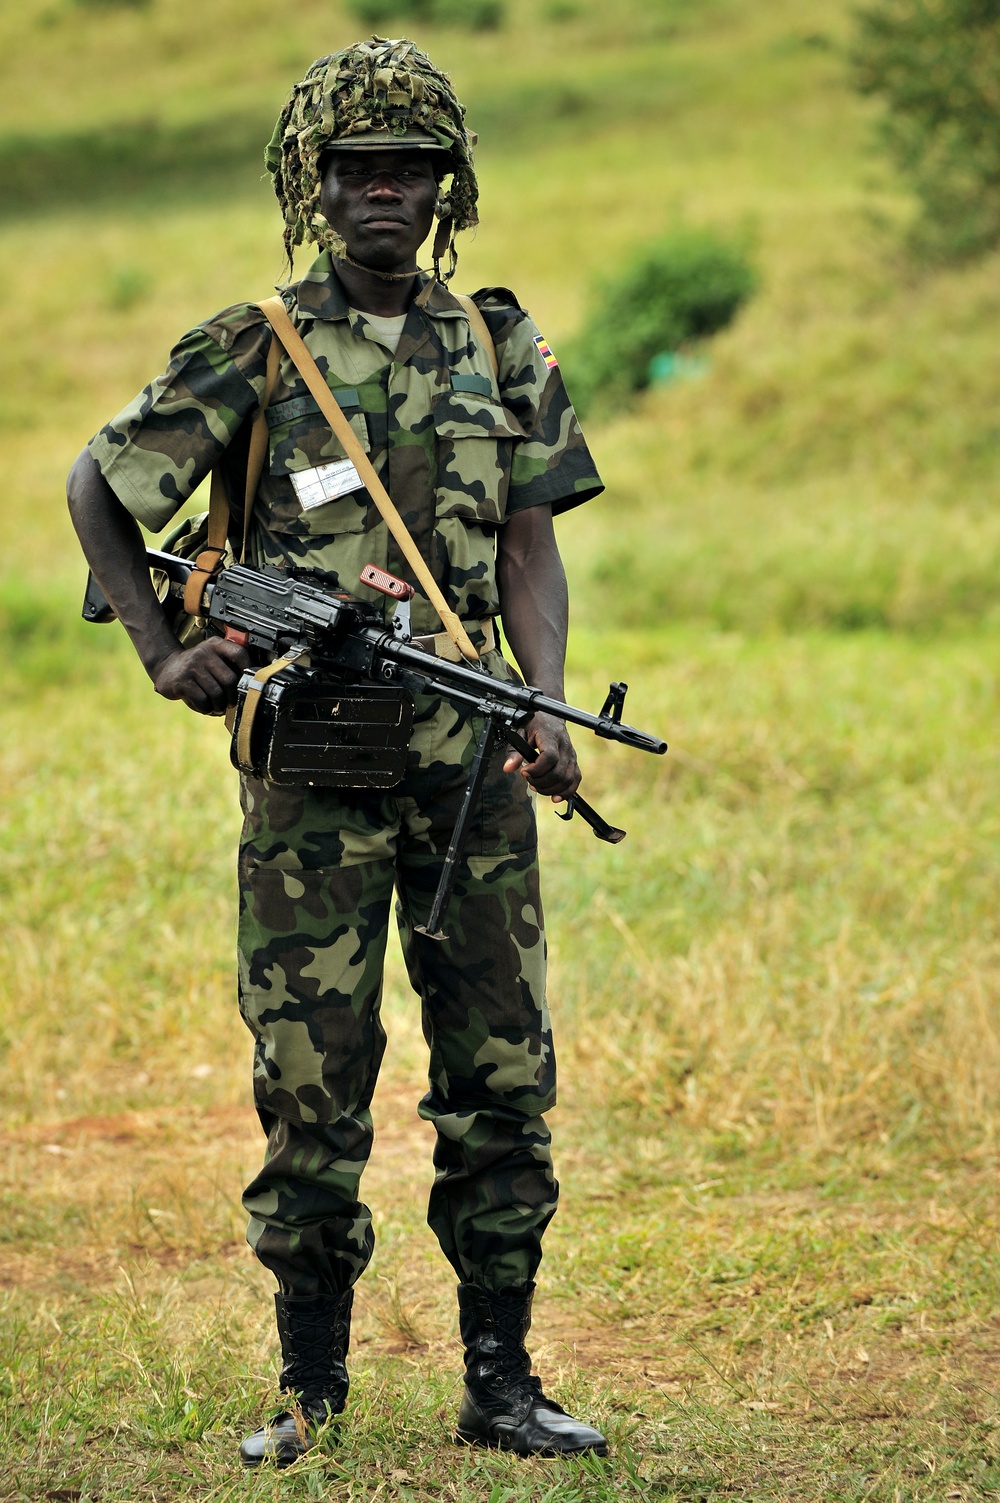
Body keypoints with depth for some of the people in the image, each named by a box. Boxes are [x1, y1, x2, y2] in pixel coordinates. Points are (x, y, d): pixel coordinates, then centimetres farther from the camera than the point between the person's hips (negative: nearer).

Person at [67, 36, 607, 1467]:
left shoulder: (503, 350, 10)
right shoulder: (252, 354, 0)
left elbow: (530, 546, 6)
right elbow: (95, 491, 6)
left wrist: (548, 708, -9)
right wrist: (163, 653, -4)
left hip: (475, 759, 3)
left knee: (504, 1077, 3)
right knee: (313, 1081, 0)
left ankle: (500, 1382, 12)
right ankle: (309, 1388, 11)